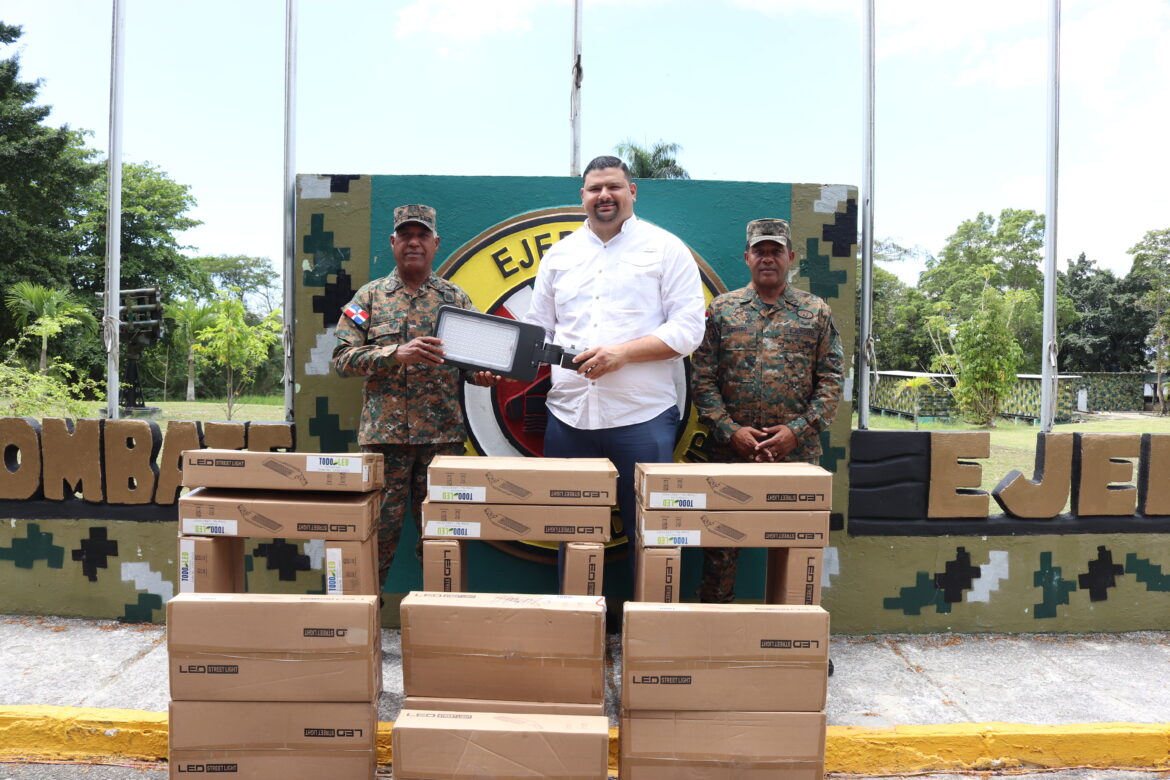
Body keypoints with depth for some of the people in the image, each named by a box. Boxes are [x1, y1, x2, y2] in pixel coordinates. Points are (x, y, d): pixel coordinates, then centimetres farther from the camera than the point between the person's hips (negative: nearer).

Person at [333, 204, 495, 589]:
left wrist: (482, 373, -12)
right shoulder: (369, 296, 9)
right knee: (379, 526, 3)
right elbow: (342, 357, -1)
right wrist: (396, 354, -16)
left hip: (444, 434, 1)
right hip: (383, 432, -1)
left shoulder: (455, 298, 12)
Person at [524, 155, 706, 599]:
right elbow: (537, 331, 17)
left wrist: (623, 352, -16)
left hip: (642, 417, -3)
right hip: (568, 416, 4)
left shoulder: (666, 249, 3)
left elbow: (688, 329, -5)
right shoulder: (559, 255, 15)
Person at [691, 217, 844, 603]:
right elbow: (702, 379, 1)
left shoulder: (816, 312, 7)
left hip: (797, 452, 0)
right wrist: (730, 430, -10)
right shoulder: (722, 309, 6)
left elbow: (831, 380, 2)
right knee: (720, 541, 5)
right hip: (730, 451, 0)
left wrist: (798, 430, -10)